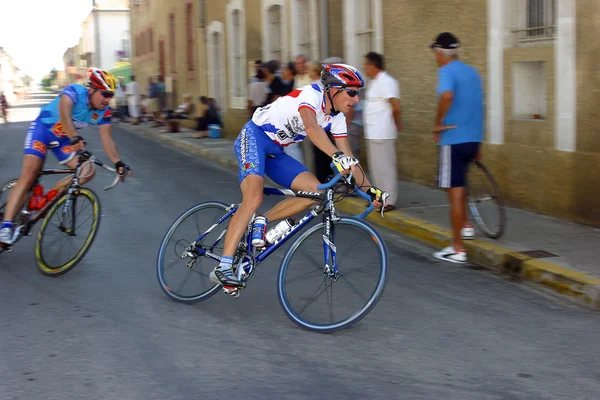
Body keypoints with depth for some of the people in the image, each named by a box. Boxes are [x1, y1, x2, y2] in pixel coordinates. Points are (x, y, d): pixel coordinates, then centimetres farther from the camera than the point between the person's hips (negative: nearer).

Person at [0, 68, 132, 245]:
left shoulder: (104, 112, -13)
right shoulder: (74, 92, -29)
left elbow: (106, 139, -15)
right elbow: (65, 116, -46)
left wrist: (118, 162, -30)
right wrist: (76, 139, -62)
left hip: (64, 139, 6)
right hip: (43, 129, -6)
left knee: (87, 172, -12)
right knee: (29, 174, -22)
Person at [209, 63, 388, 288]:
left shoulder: (336, 118, 2)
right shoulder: (312, 94, -20)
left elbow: (348, 159, 2)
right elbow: (312, 129, -41)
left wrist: (371, 189, -8)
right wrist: (337, 156, -55)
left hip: (275, 152, 8)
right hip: (254, 136, -8)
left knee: (316, 191, -11)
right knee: (253, 199, -28)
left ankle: (263, 221, 1)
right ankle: (222, 267, -27)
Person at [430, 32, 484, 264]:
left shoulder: (447, 71, -10)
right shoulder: (472, 71, 15)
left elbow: (447, 96, -32)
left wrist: (438, 124, -18)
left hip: (454, 139, -8)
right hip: (473, 139, 8)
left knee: (455, 193, -2)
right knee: (459, 184, 29)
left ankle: (457, 250, 2)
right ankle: (465, 226, 33)